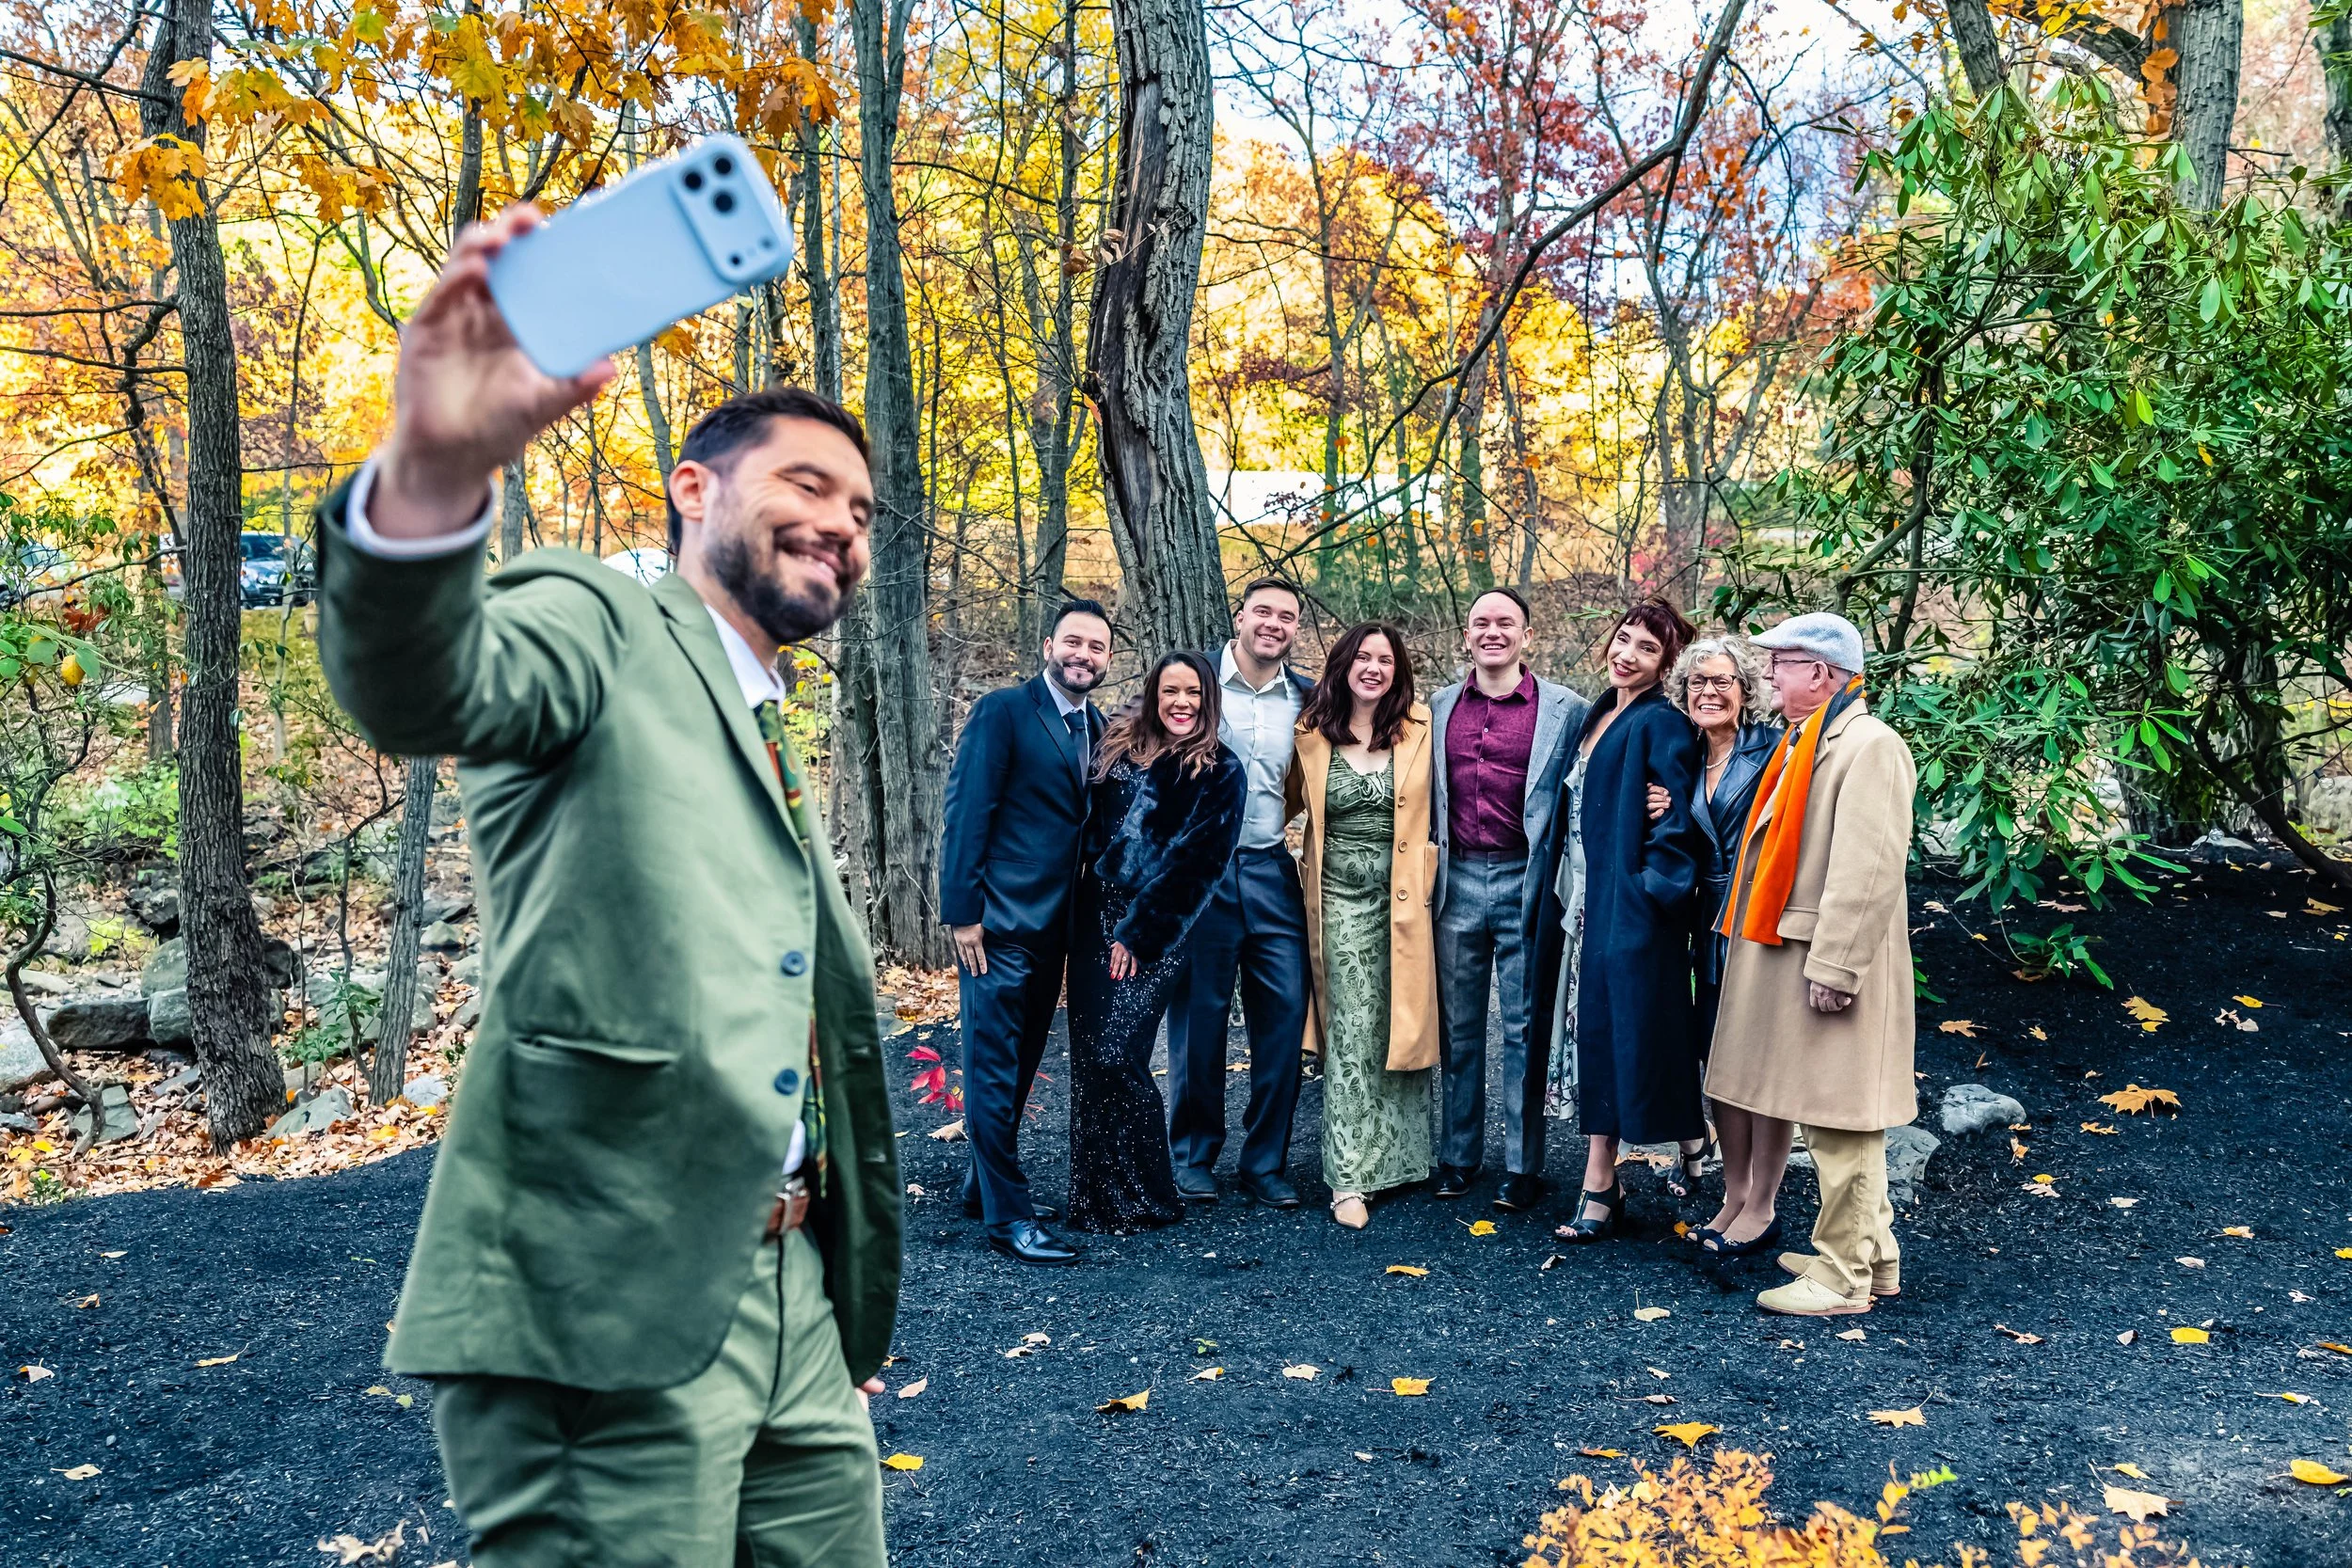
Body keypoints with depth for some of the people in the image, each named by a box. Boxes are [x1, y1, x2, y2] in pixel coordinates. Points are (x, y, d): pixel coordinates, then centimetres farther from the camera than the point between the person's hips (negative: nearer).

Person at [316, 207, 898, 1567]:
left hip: (793, 1300, 8)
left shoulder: (772, 750, 22)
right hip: (611, 1309, -8)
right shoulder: (602, 628, -2)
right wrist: (434, 472, -46)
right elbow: (422, 687, -26)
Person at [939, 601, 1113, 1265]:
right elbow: (966, 812, -11)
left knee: (1020, 1063, 16)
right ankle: (1007, 1215, 6)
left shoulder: (1095, 728, 13)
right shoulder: (1004, 710, -8)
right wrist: (962, 912, -15)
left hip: (1054, 926, 7)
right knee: (995, 1067, -1)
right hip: (1001, 922, -7)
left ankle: (984, 1183, 30)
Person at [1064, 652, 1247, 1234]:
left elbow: (1196, 861, -9)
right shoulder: (1120, 747, 11)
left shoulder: (1220, 772, -4)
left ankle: (1142, 1197, 6)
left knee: (1115, 1056, -11)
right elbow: (1093, 825, 19)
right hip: (1094, 918, 5)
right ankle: (1093, 1196, 15)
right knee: (1086, 1055, 2)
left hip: (1154, 932, -5)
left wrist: (1139, 933, -11)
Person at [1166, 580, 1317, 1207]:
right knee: (1198, 1018, 3)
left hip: (1272, 872, 3)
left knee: (1285, 1015, 0)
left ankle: (1264, 1161, 14)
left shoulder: (1308, 699, 9)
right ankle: (1193, 1156, 19)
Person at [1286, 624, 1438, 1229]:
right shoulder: (1312, 735, 2)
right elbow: (1293, 802, 17)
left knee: (1402, 1026, 8)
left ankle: (1399, 1156, 24)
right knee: (1351, 1031, -3)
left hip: (1403, 898, 1)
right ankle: (1349, 1177, 0)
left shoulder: (1420, 730, 1)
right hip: (1341, 898, 0)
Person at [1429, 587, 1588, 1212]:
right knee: (1458, 1026, 11)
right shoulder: (1439, 708, 10)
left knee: (1526, 1030, 4)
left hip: (1526, 883, -3)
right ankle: (1457, 1155, 22)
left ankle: (1523, 1166, 13)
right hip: (1457, 880, 3)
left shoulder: (1565, 710, 0)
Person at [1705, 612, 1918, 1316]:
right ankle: (1871, 1253, 29)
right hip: (1790, 953, 10)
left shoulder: (1869, 745, -15)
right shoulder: (1807, 742, 17)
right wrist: (1753, 934, 19)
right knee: (1836, 1117, 17)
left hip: (1829, 962, -10)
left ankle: (1843, 1277, 6)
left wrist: (1834, 967, -24)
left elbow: (1869, 868, -22)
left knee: (1839, 1120, -3)